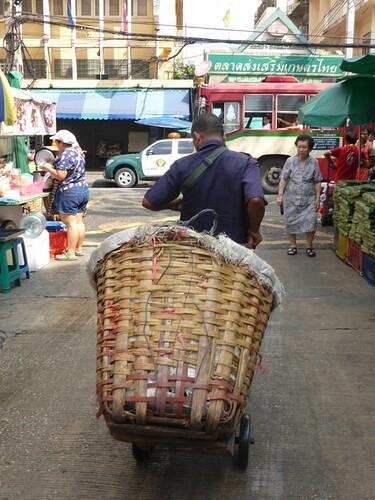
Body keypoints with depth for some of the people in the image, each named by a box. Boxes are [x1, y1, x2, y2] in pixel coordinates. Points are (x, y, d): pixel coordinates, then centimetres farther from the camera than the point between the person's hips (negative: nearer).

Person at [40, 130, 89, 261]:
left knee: (71, 223, -5)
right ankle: (78, 249, 21)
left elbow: (60, 176, -21)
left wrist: (48, 168, -6)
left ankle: (71, 253, -1)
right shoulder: (78, 151, 12)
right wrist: (55, 161, 15)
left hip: (70, 192, -9)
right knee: (79, 221, 14)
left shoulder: (65, 155, -17)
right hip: (83, 189, 9)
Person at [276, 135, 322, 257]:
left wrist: (318, 198, -1)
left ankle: (309, 246, 10)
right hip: (291, 198, 0)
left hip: (309, 199, 0)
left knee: (311, 222, -8)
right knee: (291, 222, 6)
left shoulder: (314, 162, -1)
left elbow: (317, 182, 3)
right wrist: (280, 194, -10)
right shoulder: (290, 161, -3)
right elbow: (283, 179, -2)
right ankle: (293, 245, 23)